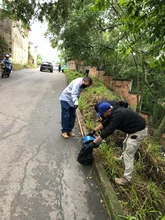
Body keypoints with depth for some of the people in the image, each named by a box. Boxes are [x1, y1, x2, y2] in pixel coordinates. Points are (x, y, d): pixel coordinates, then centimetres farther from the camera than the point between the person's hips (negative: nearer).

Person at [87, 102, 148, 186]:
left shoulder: (117, 115, -30)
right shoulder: (114, 112, 1)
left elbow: (108, 131, -31)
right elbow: (105, 123, 13)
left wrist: (94, 142, -26)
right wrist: (94, 131, 13)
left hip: (139, 131, -11)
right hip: (133, 129, 11)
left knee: (128, 154, -7)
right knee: (125, 145, 30)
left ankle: (127, 178, 5)